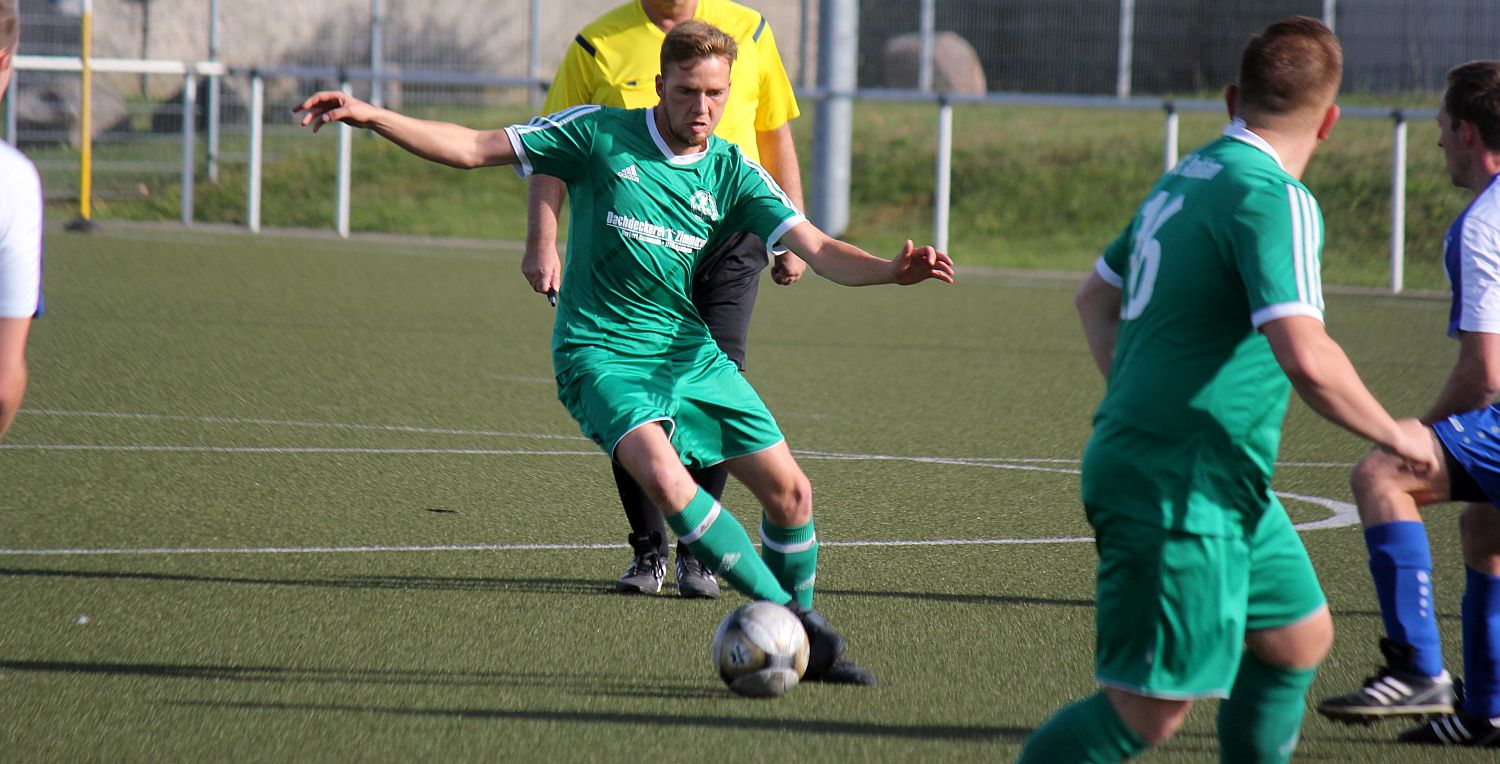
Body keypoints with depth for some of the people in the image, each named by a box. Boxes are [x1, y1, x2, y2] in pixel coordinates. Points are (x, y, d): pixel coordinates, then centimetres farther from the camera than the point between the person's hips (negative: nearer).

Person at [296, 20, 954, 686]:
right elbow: (472, 148, -4)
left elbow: (818, 250, -7)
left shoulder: (732, 174, 1)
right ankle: (792, 618, -24)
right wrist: (369, 116, -13)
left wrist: (891, 271, -28)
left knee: (789, 491, -1)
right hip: (599, 353, -4)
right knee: (662, 474, -30)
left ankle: (803, 651, 20)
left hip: (692, 351, 4)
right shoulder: (601, 136, -6)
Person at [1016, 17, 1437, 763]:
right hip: (1180, 493, -10)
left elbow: (1097, 295, 25)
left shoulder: (1188, 175, 11)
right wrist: (1393, 434, -12)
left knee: (1300, 634, 18)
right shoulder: (1275, 198, -17)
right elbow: (1305, 357, -27)